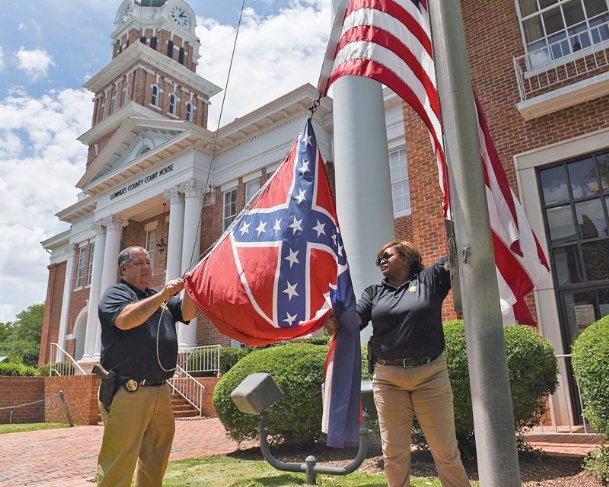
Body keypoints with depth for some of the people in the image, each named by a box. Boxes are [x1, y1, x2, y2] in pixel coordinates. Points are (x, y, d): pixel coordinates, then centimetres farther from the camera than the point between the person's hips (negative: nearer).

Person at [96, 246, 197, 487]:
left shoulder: (160, 297, 20)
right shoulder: (115, 293, 0)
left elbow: (187, 314, 8)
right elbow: (125, 320, -20)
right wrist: (162, 296, -26)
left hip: (161, 391, 7)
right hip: (127, 392, -7)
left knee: (155, 463, 16)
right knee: (118, 464, -4)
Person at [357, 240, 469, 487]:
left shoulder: (429, 279, 6)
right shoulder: (374, 292, 12)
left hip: (430, 375, -2)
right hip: (388, 379, 2)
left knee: (445, 450, 8)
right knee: (393, 453, 9)